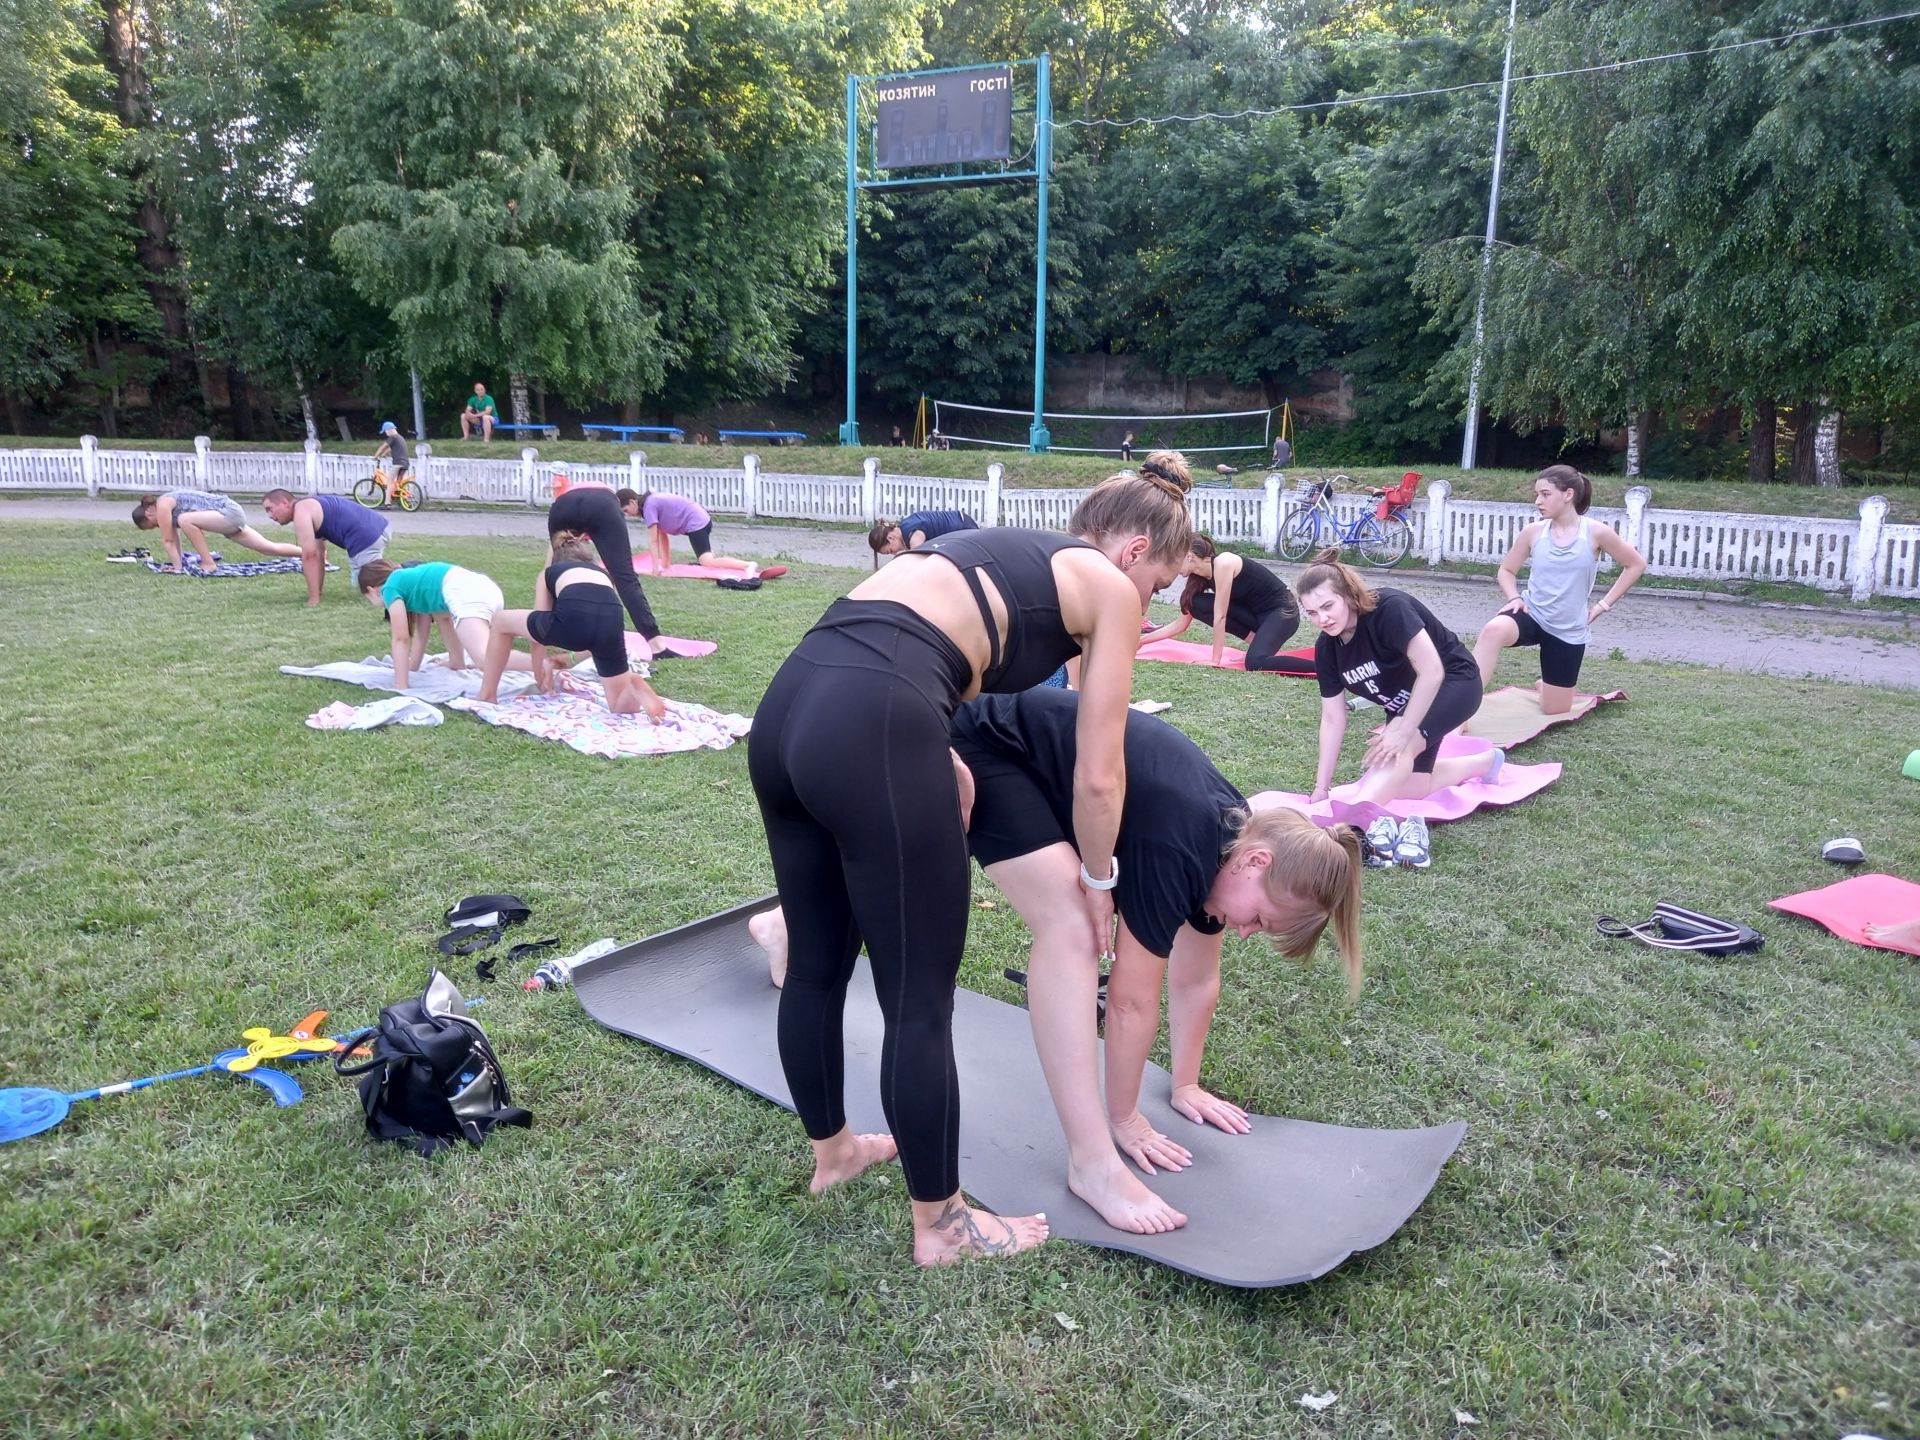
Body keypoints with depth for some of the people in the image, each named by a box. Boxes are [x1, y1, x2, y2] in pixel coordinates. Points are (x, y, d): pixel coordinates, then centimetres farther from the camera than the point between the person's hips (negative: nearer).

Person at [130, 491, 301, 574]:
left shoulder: (162, 505, -11)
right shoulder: (168, 508, 16)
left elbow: (168, 540, -9)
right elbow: (174, 539, 21)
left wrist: (177, 567, -5)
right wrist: (177, 563, 22)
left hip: (230, 512, -10)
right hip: (231, 515, 10)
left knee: (185, 520, -24)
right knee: (271, 549, 6)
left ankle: (208, 564, -15)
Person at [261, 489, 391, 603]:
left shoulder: (300, 511, -6)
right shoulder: (310, 506, 24)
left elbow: (309, 555, -11)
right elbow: (318, 554, 25)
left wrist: (313, 599, -9)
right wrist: (318, 592, 24)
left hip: (367, 538, -10)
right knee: (359, 584, 23)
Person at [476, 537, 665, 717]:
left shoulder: (548, 573, 35)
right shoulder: (603, 573, 40)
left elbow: (538, 626, 34)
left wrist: (540, 674, 47)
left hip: (573, 616, -2)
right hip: (611, 620, 2)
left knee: (501, 621, 28)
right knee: (623, 705, 20)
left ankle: (487, 697, 32)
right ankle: (634, 688, -15)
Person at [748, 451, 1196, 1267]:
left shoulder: (1000, 552, 30)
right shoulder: (1108, 586, 10)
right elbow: (1097, 775, 9)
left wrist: (940, 780, 19)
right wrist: (1097, 878, 25)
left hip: (786, 707, 9)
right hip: (867, 729, -8)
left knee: (815, 967, 24)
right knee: (920, 1002, 8)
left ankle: (831, 1150, 46)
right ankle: (940, 1226, 27)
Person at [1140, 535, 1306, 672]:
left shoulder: (1222, 563, -24)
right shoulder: (1198, 578, 1)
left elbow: (1220, 617, -24)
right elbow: (1181, 624, 9)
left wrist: (1215, 661, -21)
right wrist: (1141, 640, 6)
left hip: (1282, 610, -8)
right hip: (1255, 612, 8)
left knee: (1255, 663, -33)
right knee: (1196, 603, -7)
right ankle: (1256, 641, 1)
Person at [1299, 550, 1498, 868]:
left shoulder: (1389, 609, -31)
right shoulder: (1326, 648, -12)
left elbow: (1432, 672, -31)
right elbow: (1333, 720, -8)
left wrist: (1404, 729, -31)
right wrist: (1321, 789, -9)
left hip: (1453, 683, -7)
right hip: (1406, 702, 7)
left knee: (1398, 749, -31)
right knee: (1406, 785, 8)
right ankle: (1486, 762, 32)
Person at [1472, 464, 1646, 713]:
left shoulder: (1596, 532, -9)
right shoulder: (1533, 532, -4)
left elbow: (1636, 565, 3)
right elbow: (1506, 570, 11)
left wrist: (1603, 604, -1)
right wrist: (1514, 597, -9)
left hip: (1567, 630, 0)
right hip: (1531, 615, 0)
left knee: (1555, 711, 7)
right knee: (1493, 630, -39)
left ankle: (1546, 686, 46)